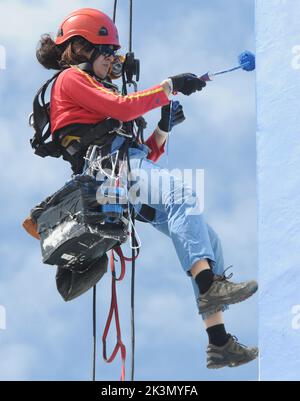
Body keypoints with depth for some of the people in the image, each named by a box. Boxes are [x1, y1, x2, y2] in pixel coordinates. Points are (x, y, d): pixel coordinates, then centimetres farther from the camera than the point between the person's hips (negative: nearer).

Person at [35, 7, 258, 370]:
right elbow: (123, 108, -8)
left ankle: (219, 344, -7)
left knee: (207, 240, -2)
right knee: (179, 192, -36)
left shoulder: (99, 89, 36)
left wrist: (164, 127, 14)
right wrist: (170, 86, -2)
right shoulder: (70, 79, 10)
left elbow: (145, 152, 30)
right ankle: (208, 285, -50)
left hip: (133, 165, 9)